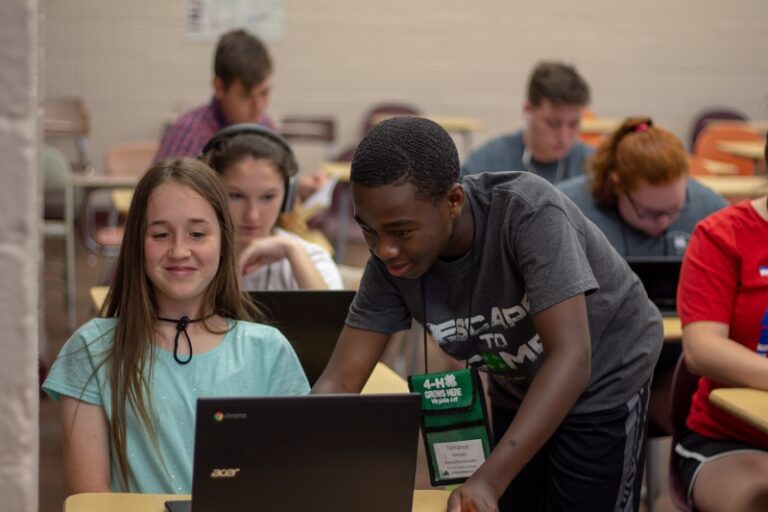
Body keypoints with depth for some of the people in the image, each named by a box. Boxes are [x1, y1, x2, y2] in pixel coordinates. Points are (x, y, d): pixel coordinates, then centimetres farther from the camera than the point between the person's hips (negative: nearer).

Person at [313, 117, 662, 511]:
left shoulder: (529, 214, -35)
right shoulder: (390, 264, -21)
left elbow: (571, 359, -39)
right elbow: (339, 381, -18)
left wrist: (488, 480, -48)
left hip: (604, 380, -4)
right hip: (519, 389, 5)